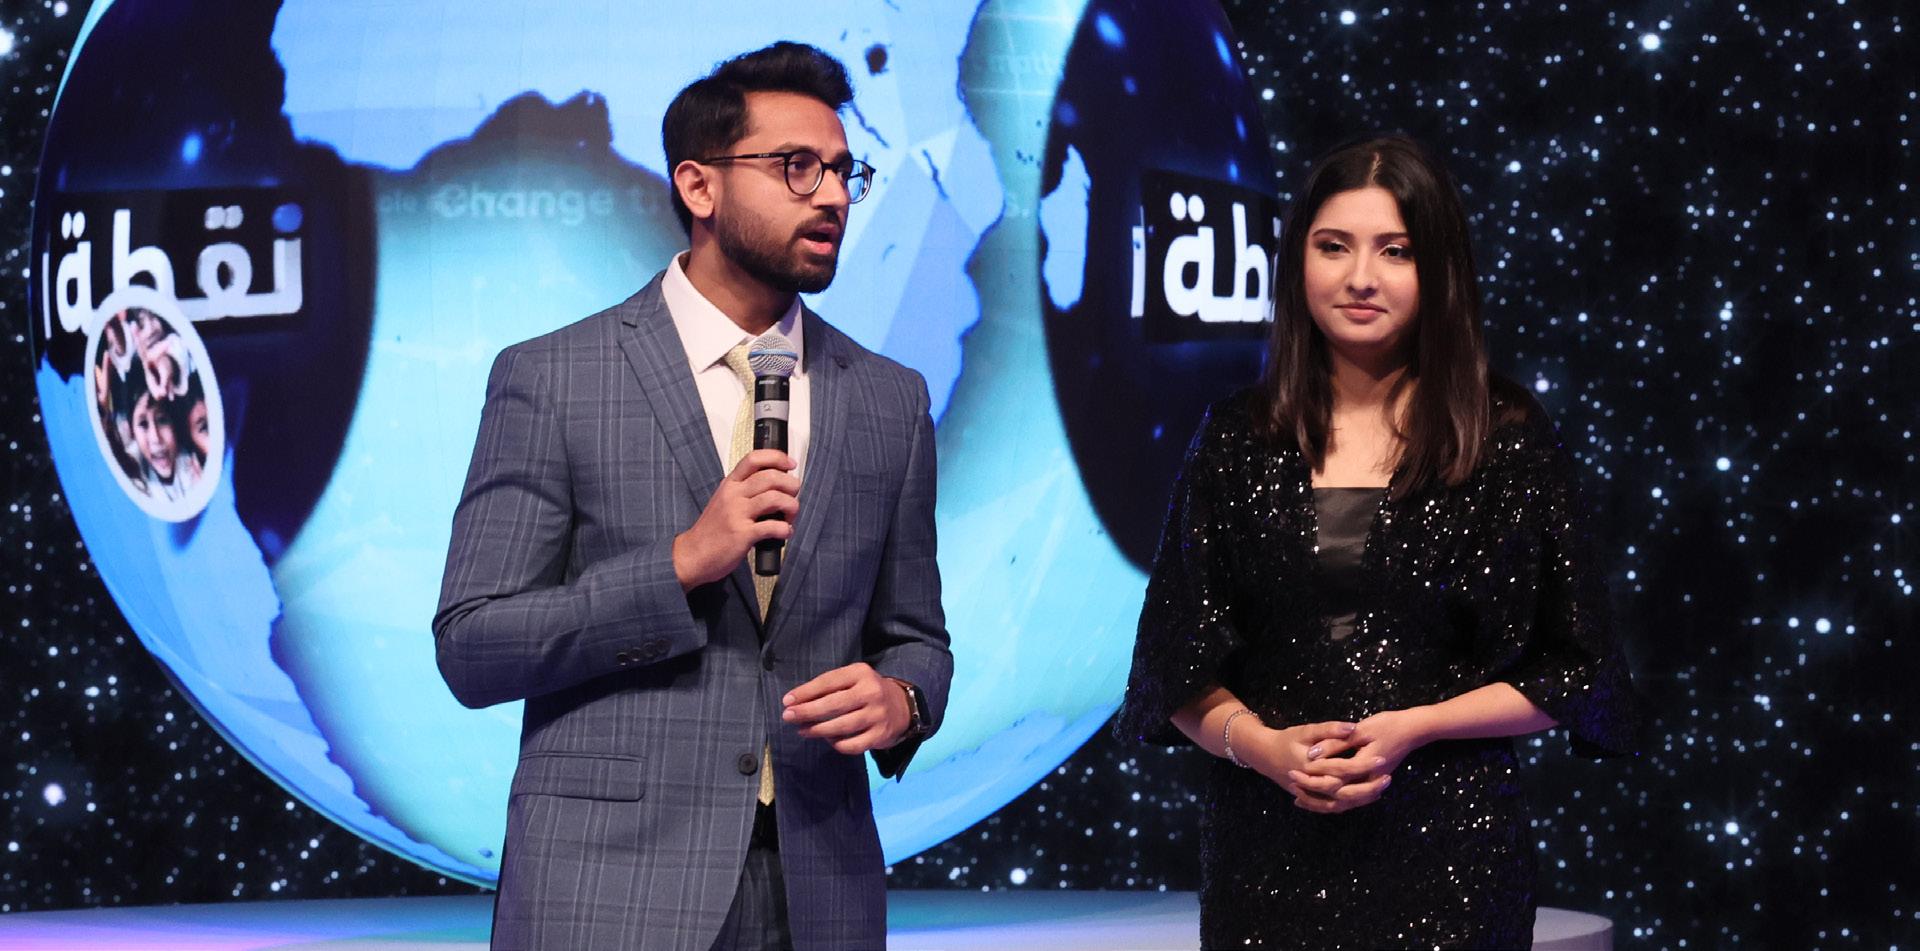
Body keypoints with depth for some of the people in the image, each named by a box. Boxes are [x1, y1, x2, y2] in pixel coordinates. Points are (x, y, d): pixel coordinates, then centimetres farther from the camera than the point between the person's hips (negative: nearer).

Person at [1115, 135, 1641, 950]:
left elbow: (1573, 677, 1)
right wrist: (1260, 745, -11)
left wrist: (1415, 728, -11)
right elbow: (1178, 665, 7)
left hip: (1444, 851, -2)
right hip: (1266, 846, 2)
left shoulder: (1511, 442, 0)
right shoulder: (1236, 439, 5)